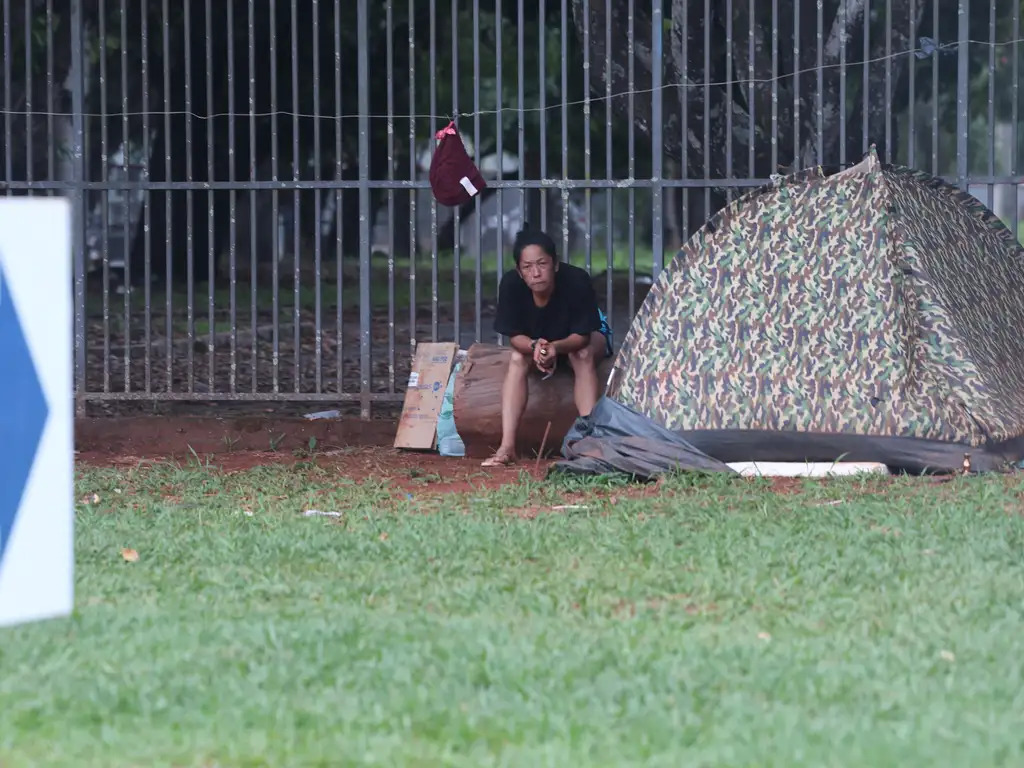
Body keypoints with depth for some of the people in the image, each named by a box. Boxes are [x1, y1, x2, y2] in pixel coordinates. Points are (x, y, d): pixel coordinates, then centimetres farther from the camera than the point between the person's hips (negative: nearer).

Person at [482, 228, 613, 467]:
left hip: (582, 340, -2)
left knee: (582, 356, -32)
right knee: (517, 359, -26)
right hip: (533, 342, 2)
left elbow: (581, 335, -30)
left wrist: (556, 347, -50)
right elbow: (515, 336, -23)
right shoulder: (510, 284, -30)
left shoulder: (576, 280, -36)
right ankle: (507, 446, -31)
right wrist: (535, 347, -46)